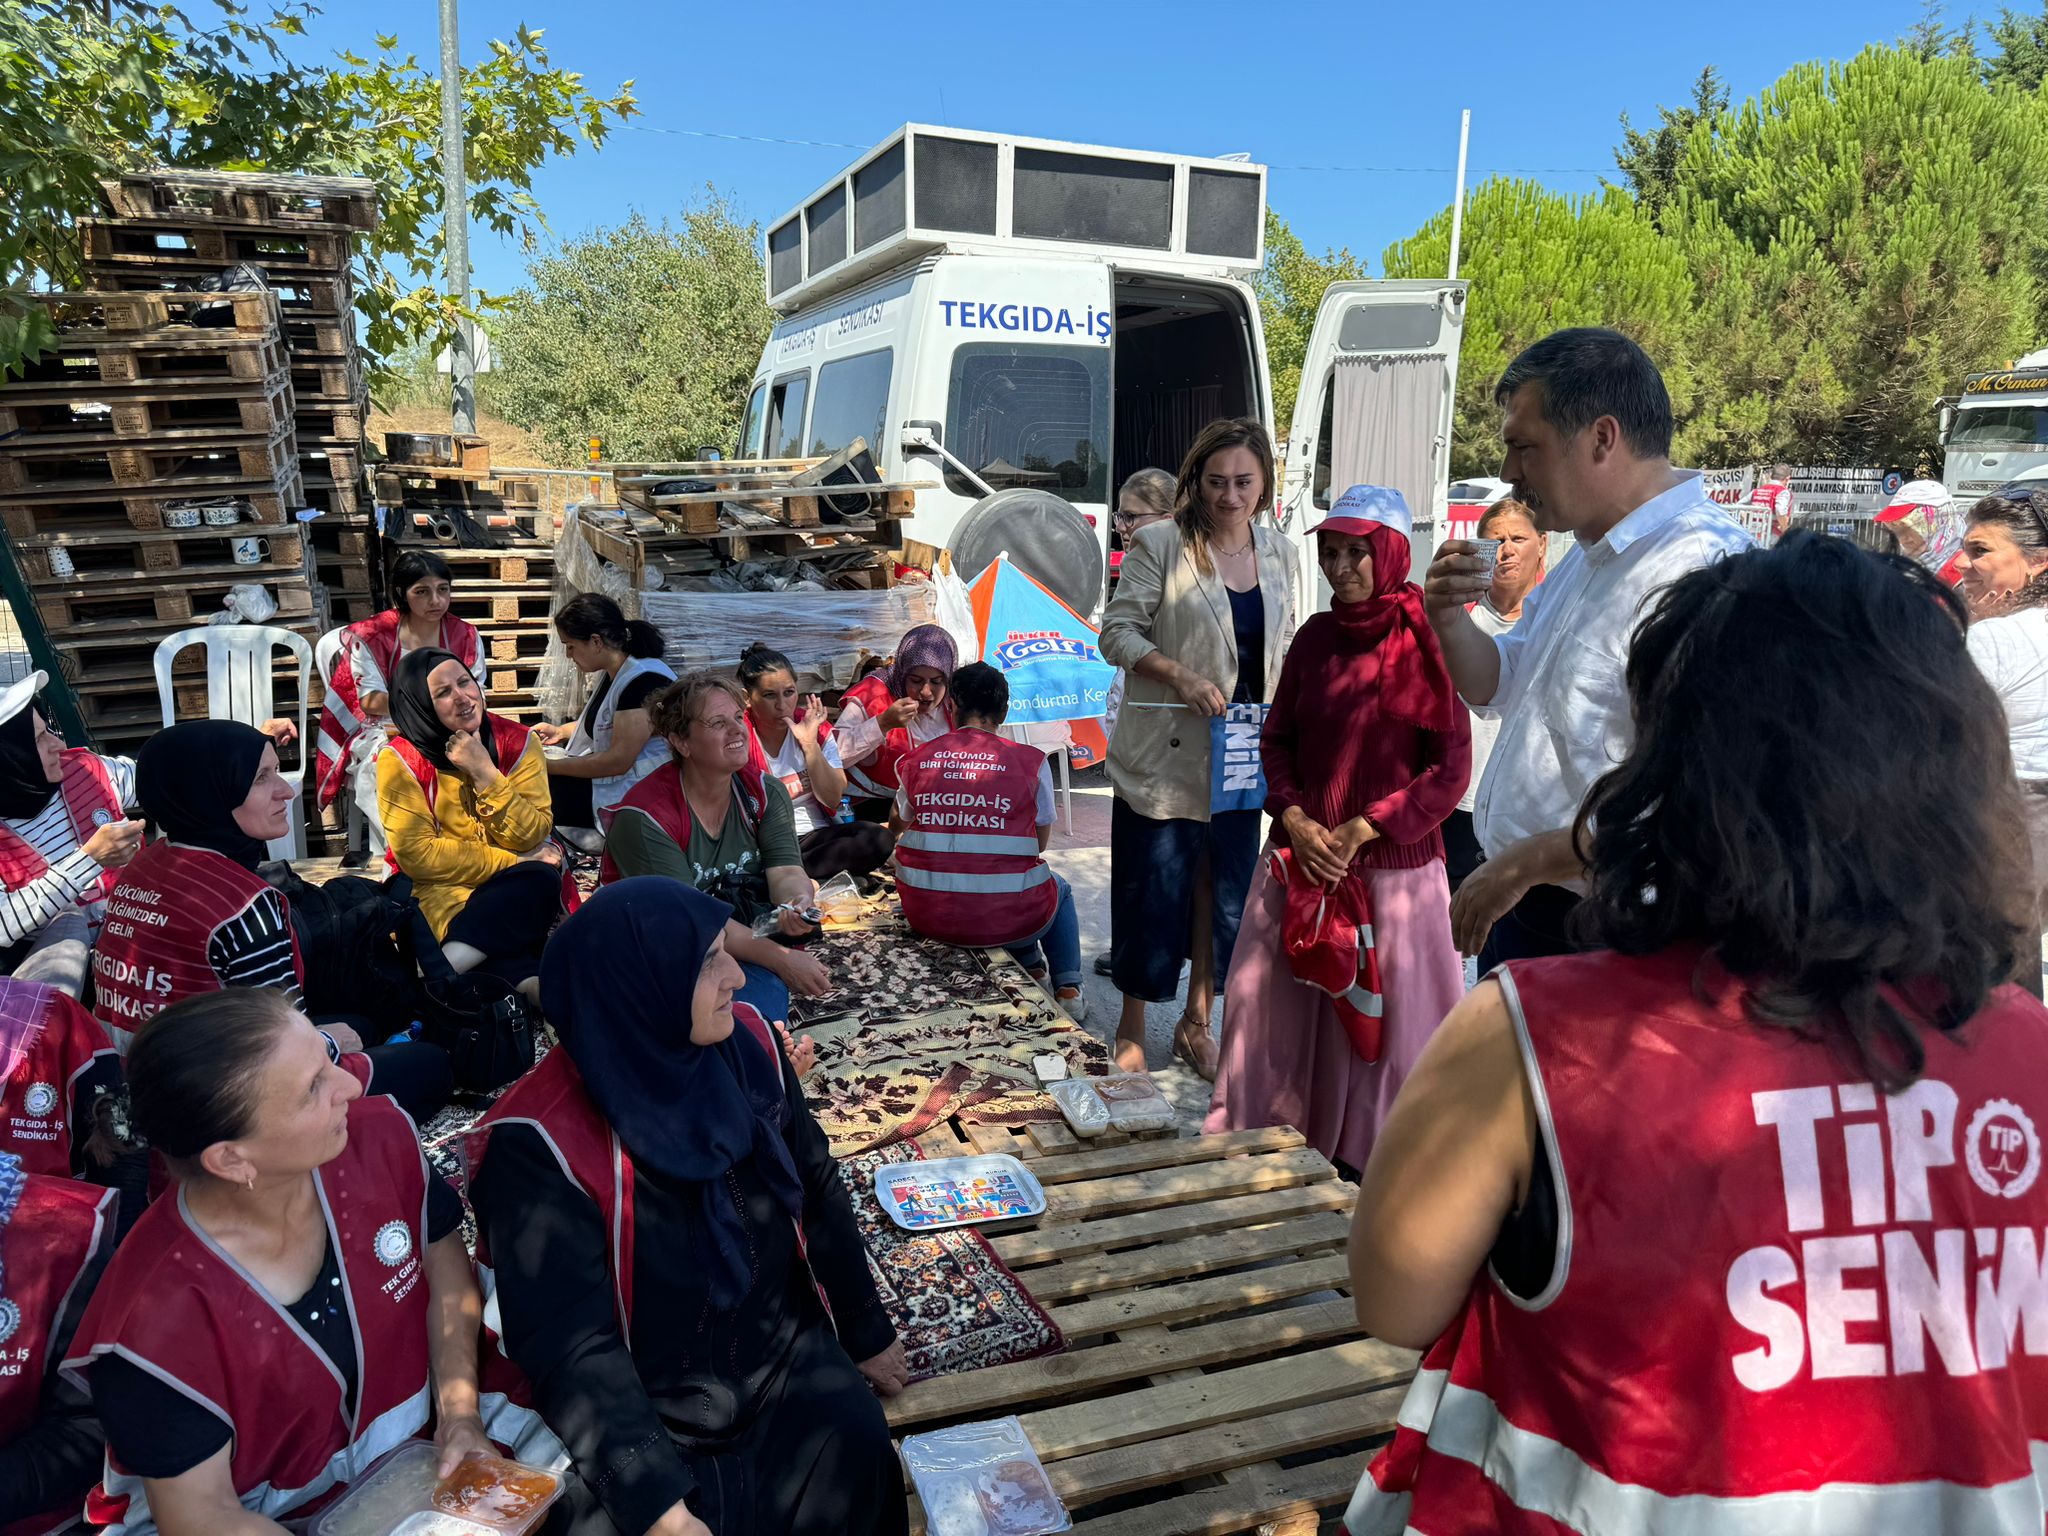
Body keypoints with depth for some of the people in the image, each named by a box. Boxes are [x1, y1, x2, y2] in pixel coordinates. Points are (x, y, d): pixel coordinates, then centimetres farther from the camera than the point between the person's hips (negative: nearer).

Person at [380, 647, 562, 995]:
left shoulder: (517, 741, 0)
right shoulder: (402, 760, -7)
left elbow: (531, 838, -5)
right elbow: (415, 854, -12)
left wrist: (485, 773, -18)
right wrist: (513, 861, -14)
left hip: (513, 887, 3)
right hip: (438, 889, -3)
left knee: (542, 880, -34)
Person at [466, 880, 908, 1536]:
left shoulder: (744, 1044, -8)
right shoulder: (540, 1144, -22)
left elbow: (815, 1189, 4)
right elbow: (571, 1347, -20)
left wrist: (867, 1334, 11)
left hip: (788, 1355, 3)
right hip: (650, 1412, -3)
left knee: (853, 1459, -17)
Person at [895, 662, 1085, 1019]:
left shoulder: (916, 761, -1)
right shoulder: (1031, 761, -6)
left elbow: (901, 824, 15)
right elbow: (1041, 842, 4)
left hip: (925, 916, 3)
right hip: (1006, 919, -3)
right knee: (1059, 890, 32)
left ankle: (1031, 967, 38)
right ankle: (1068, 988, 26)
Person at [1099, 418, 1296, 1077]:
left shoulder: (1278, 553, 9)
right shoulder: (1161, 546, -7)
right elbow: (1117, 632, -9)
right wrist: (1181, 677, -22)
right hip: (1164, 751, -5)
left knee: (1225, 886, 12)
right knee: (1152, 890, 3)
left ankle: (1197, 1022, 29)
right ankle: (1131, 1029, 21)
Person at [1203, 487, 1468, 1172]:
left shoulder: (1428, 642, -7)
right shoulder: (1316, 637, 6)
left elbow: (1450, 769, -9)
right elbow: (1276, 739, 11)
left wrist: (1362, 829, -14)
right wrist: (1296, 819, -5)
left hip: (1394, 865, -4)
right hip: (1303, 862, 4)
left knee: (1382, 1021, 5)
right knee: (1282, 1013, 10)